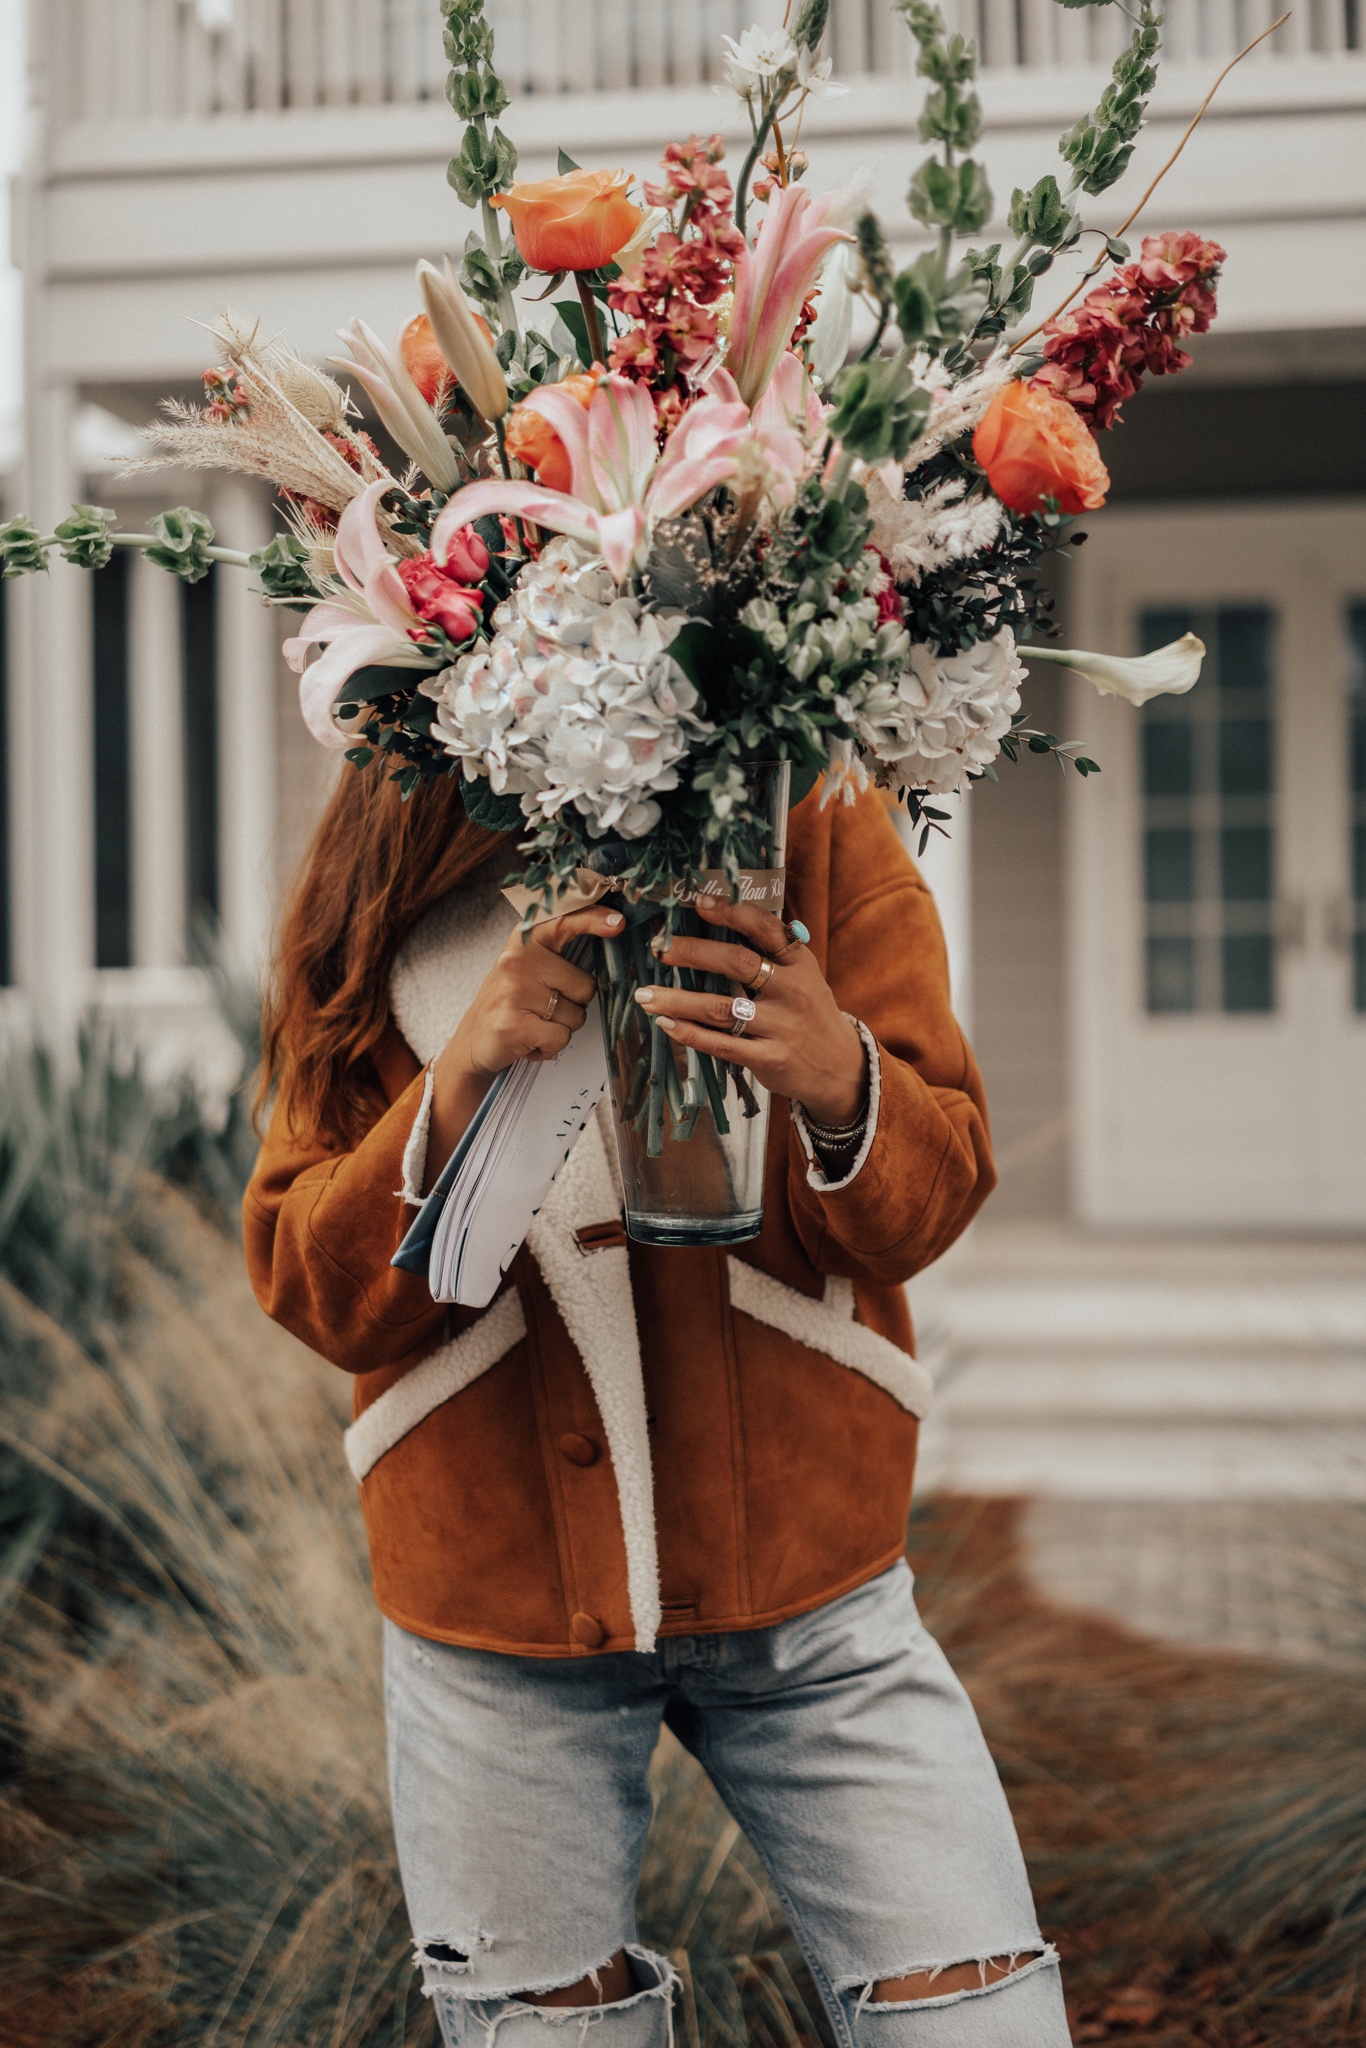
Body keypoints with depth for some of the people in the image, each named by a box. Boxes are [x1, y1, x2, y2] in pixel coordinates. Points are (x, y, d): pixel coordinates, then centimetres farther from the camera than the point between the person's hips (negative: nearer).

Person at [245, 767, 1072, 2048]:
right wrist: (455, 1091, -25)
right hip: (495, 1590, 0)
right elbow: (310, 1291, -7)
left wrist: (840, 1086, -29)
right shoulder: (382, 913, -3)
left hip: (802, 1565, 0)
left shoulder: (817, 841, -3)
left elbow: (934, 1196, -6)